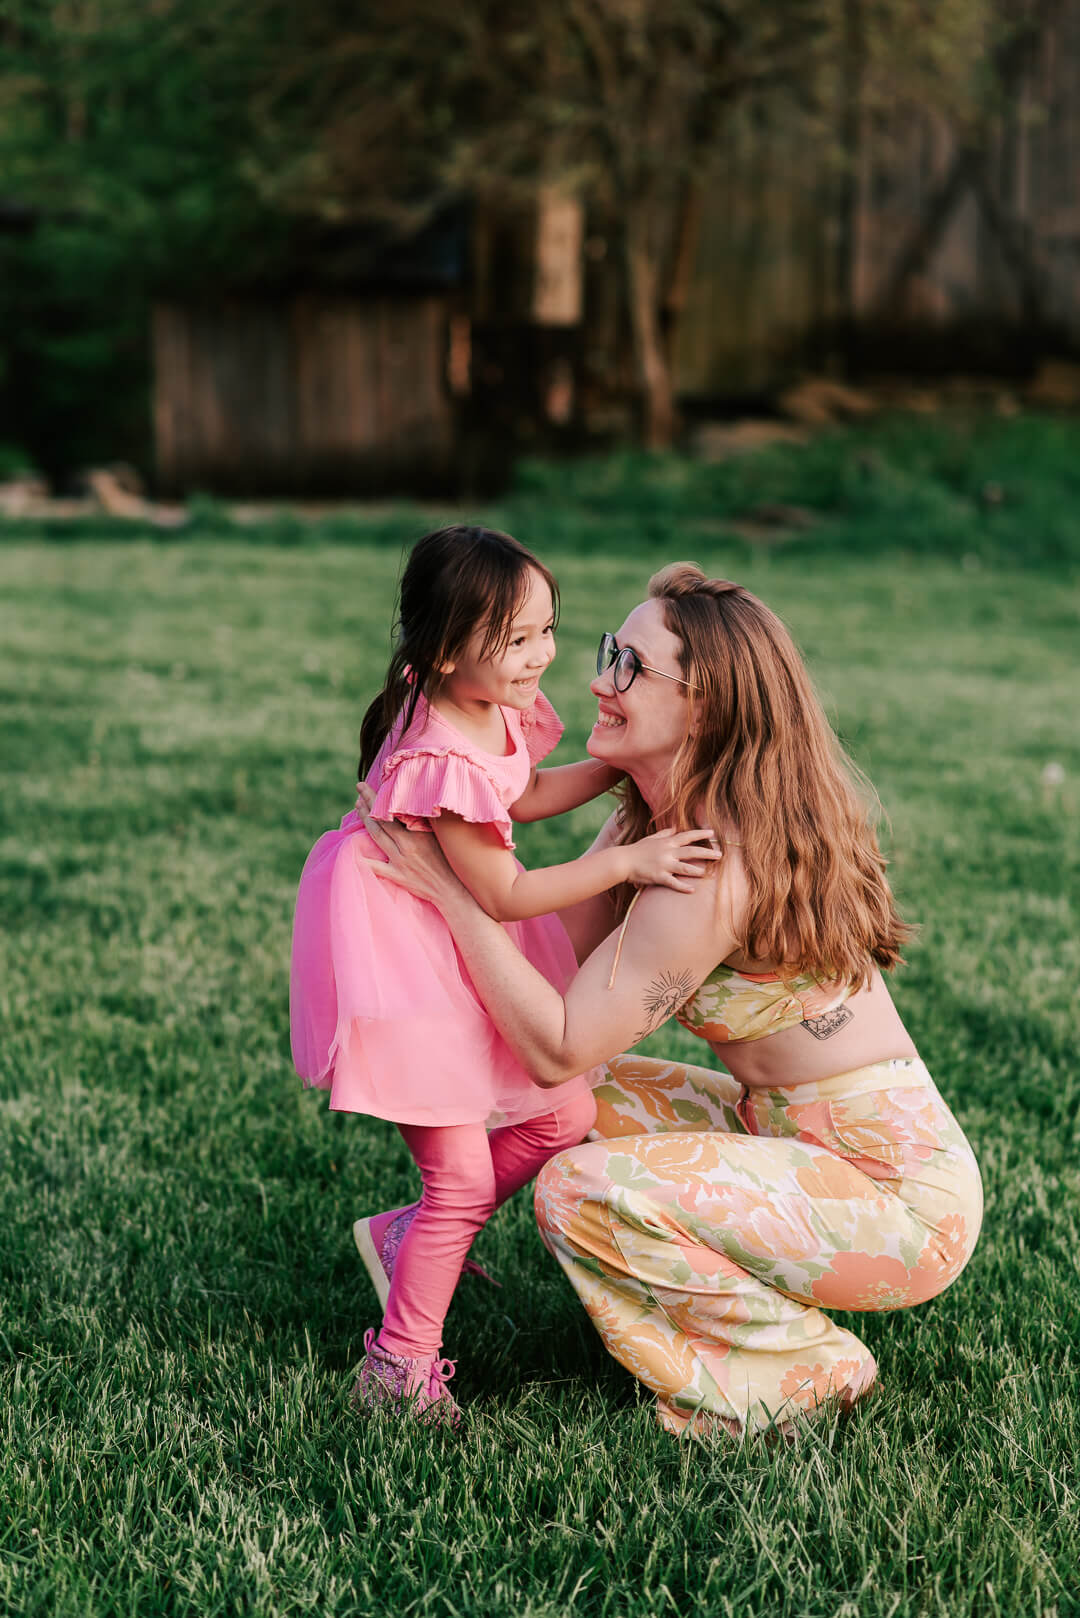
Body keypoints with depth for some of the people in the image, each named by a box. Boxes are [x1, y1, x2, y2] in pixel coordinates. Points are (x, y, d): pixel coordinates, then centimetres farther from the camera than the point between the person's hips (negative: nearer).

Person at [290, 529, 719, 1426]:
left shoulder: (498, 708, -2)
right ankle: (400, 1369, 11)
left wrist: (622, 764, 9)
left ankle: (410, 1234, 27)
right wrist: (624, 862, -22)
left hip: (467, 942, 9)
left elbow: (525, 794, 20)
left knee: (565, 1114, 10)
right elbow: (506, 894, -23)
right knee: (463, 1170, -6)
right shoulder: (441, 760, -30)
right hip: (398, 950, -9)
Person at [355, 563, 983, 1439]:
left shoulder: (711, 872, -26)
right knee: (576, 1103, 10)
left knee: (585, 1192, -20)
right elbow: (567, 948, 1)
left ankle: (803, 1368, 0)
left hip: (901, 1201, -9)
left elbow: (560, 1047, -22)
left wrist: (448, 886, -22)